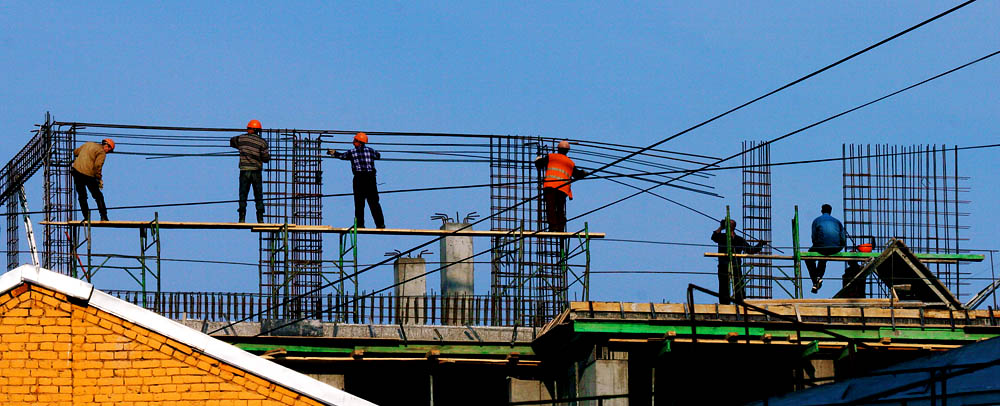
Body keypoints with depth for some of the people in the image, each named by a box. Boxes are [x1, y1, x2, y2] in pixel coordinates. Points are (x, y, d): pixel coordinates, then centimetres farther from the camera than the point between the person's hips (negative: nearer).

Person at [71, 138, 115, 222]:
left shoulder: (88, 144, 17)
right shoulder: (102, 153, -3)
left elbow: (75, 152, 26)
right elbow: (97, 166, -14)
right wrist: (99, 179, -6)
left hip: (76, 170, 5)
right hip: (88, 174, -5)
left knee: (82, 196, 14)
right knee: (98, 196, 8)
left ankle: (86, 217, 9)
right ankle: (103, 217, 6)